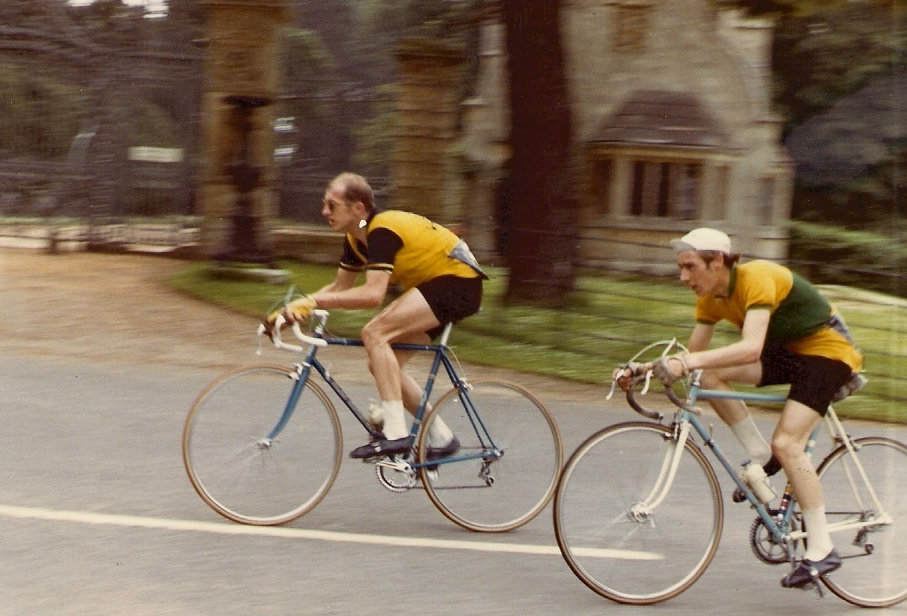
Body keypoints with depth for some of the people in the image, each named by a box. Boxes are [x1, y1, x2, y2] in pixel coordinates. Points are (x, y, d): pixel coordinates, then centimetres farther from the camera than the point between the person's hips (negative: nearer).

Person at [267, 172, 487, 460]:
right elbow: (340, 286, 11)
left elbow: (373, 294, -35)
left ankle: (395, 433, -23)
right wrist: (293, 309, -3)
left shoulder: (382, 231, -24)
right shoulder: (357, 237, 5)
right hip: (431, 285, 10)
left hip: (458, 283, -10)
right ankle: (441, 438, 15)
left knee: (374, 333, -23)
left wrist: (312, 302, -34)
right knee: (382, 365, 4)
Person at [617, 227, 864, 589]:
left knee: (786, 442, -22)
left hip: (829, 350, -8)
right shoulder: (711, 297, -4)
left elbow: (752, 348, -42)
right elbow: (694, 354, -3)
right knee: (710, 375, -14)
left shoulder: (756, 279, -29)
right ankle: (762, 458, 1)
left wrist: (690, 362, -51)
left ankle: (822, 550, -12)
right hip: (787, 351, 8)